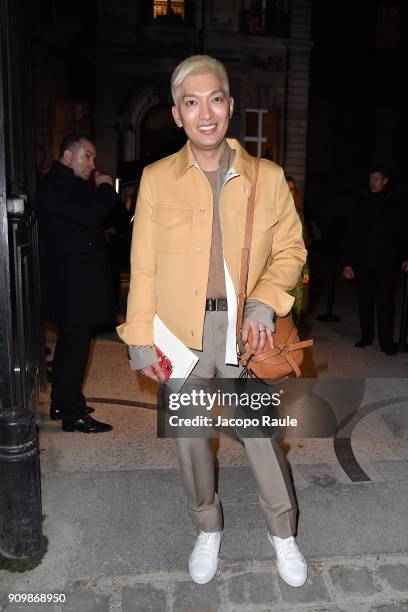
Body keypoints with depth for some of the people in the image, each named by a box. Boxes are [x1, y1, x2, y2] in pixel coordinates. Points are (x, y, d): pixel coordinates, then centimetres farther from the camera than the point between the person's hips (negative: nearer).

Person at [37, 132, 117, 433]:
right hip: (73, 284, -11)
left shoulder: (67, 183, 19)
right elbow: (90, 216, -25)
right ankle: (73, 414, 1)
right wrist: (105, 188, -12)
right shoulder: (56, 185, -14)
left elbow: (89, 219, 19)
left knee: (70, 343, 17)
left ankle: (62, 403, 29)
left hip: (73, 280, 11)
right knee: (75, 346, -7)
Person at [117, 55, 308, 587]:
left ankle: (283, 532, 36)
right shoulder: (156, 179, 0)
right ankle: (208, 528, 41)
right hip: (181, 336, 1)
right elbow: (143, 266, 0)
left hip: (247, 333, 0)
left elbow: (290, 248, 6)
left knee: (263, 436, 8)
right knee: (190, 435, 14)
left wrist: (264, 305, -10)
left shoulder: (267, 177, 0)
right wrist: (141, 341, -3)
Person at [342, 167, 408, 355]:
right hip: (363, 262, 1)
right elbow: (350, 235, 2)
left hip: (385, 262, -1)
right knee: (365, 300, 7)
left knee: (386, 301, -3)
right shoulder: (362, 204, 6)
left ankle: (386, 342, 1)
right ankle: (366, 336, 19)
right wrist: (347, 263, -4)